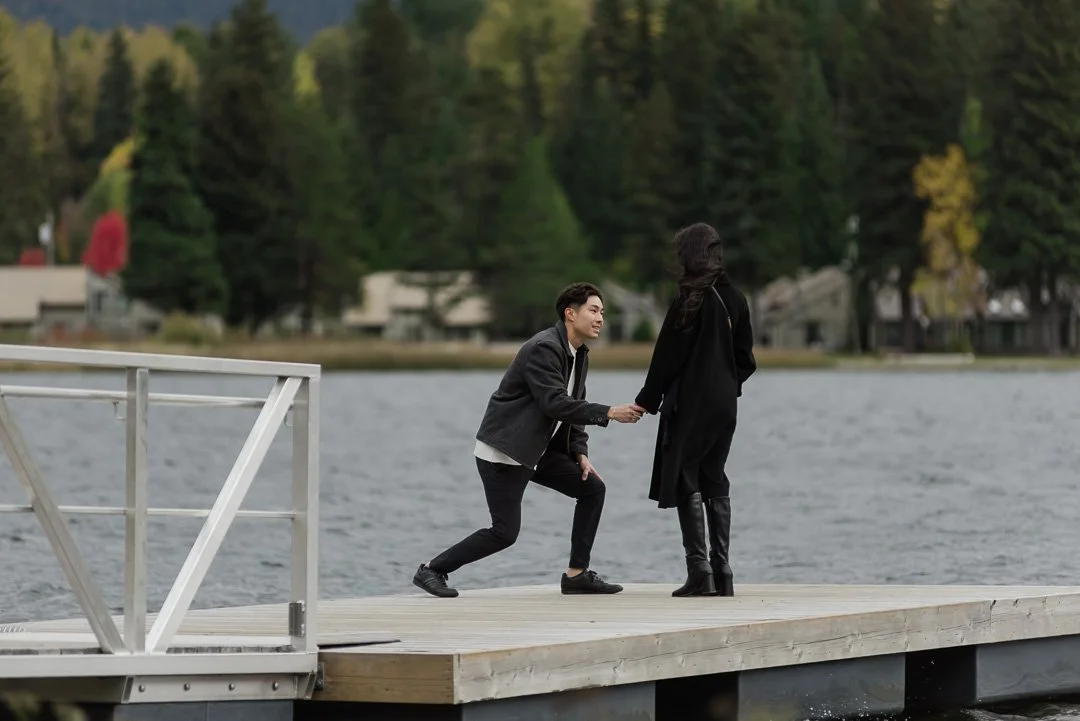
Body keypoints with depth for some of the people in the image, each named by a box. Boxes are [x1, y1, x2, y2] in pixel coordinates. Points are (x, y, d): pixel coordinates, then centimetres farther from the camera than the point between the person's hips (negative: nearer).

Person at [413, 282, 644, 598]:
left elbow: (573, 406, 16)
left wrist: (580, 453, 4)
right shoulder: (543, 348, -20)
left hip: (537, 450, 10)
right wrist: (608, 413, -28)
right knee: (505, 532, -11)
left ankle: (577, 574, 7)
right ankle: (432, 570, 1)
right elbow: (556, 404, -28)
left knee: (592, 488, 2)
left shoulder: (579, 355, 11)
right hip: (504, 450, -10)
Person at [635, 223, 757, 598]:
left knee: (686, 483, -3)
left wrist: (649, 399, -4)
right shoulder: (735, 299, 6)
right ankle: (721, 573, 8)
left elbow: (668, 355, -11)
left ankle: (699, 570, -11)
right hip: (725, 405, 7)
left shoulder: (691, 299, -13)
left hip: (690, 402, -7)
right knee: (715, 484, 12)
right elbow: (745, 358, 10)